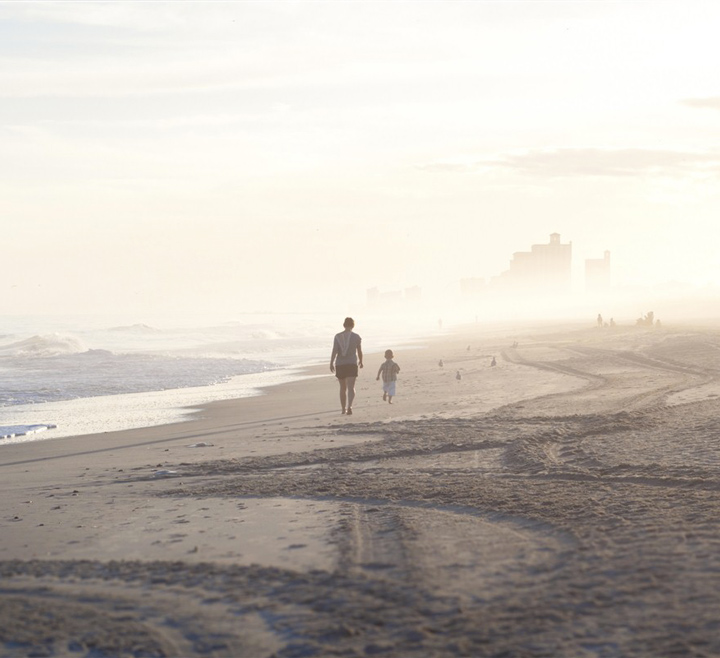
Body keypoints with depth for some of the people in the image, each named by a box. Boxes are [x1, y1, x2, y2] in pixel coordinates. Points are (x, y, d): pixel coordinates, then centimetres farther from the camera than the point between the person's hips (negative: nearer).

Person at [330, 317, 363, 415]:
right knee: (351, 387, -10)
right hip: (352, 364, -2)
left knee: (343, 388, 18)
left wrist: (331, 363, -12)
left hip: (340, 365, 2)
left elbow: (334, 351, -9)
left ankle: (343, 409, 26)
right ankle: (349, 406, -32)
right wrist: (361, 361, 24)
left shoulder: (338, 336, 1)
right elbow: (360, 352, 7)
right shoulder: (357, 337, -1)